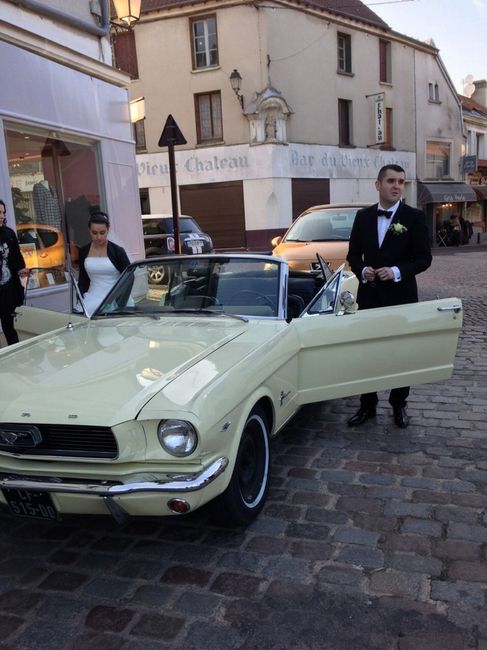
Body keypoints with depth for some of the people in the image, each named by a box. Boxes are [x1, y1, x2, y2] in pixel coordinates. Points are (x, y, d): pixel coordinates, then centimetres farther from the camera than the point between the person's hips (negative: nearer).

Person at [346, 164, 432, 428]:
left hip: (401, 295, -2)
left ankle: (398, 405, 25)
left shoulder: (414, 217, -4)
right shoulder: (363, 216, 5)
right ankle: (367, 405, 21)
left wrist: (397, 271, -21)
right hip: (369, 295, 3)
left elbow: (424, 258, -6)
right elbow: (353, 253, 9)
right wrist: (362, 270, -11)